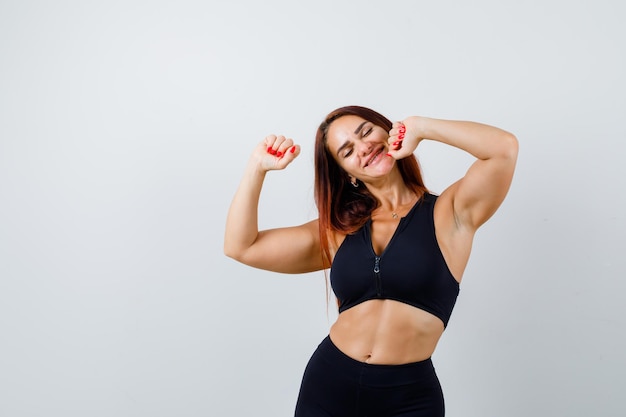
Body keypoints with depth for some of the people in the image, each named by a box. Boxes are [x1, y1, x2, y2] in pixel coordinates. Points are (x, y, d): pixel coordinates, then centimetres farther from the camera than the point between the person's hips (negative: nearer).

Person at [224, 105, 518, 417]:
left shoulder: (448, 213, -4)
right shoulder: (339, 231, 5)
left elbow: (504, 147, -20)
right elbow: (241, 247, 5)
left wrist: (421, 127, -10)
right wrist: (258, 166, -2)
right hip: (326, 385, 3)